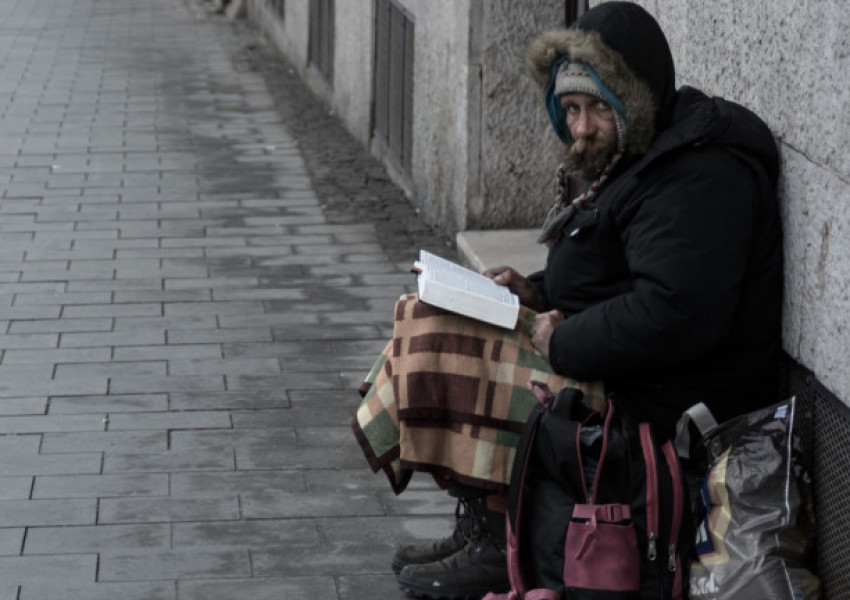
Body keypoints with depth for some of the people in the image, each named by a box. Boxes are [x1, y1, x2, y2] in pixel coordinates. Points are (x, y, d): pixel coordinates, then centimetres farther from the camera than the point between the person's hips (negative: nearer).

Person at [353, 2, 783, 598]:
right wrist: (538, 290, 7)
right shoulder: (640, 158, 12)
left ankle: (495, 549, 7)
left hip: (662, 405, -11)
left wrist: (565, 343, -21)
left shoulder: (699, 179, -22)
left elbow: (675, 313, -33)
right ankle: (482, 529, 13)